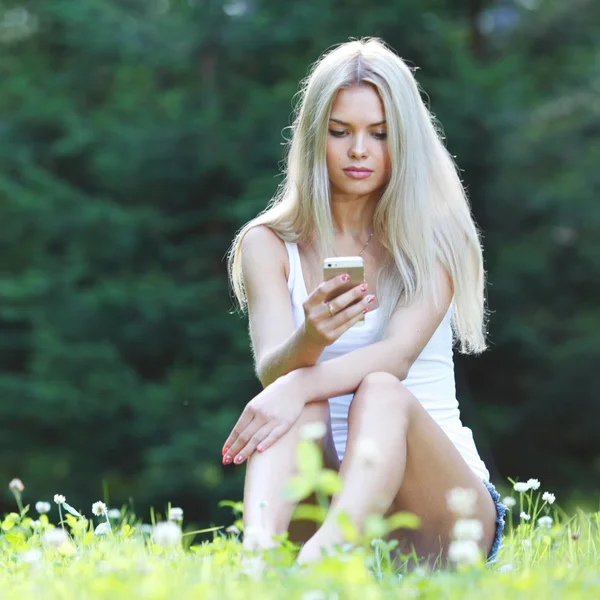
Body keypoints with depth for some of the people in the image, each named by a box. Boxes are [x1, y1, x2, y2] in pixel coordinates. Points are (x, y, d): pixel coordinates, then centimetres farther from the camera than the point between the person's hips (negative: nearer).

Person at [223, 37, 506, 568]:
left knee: (382, 392, -31)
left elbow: (398, 354, -15)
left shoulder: (435, 237, 2)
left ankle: (319, 558, -59)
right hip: (322, 496, 1)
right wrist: (308, 341, -35)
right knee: (300, 401, -29)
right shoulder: (268, 245, 7)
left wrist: (300, 385, -35)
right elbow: (270, 366, -10)